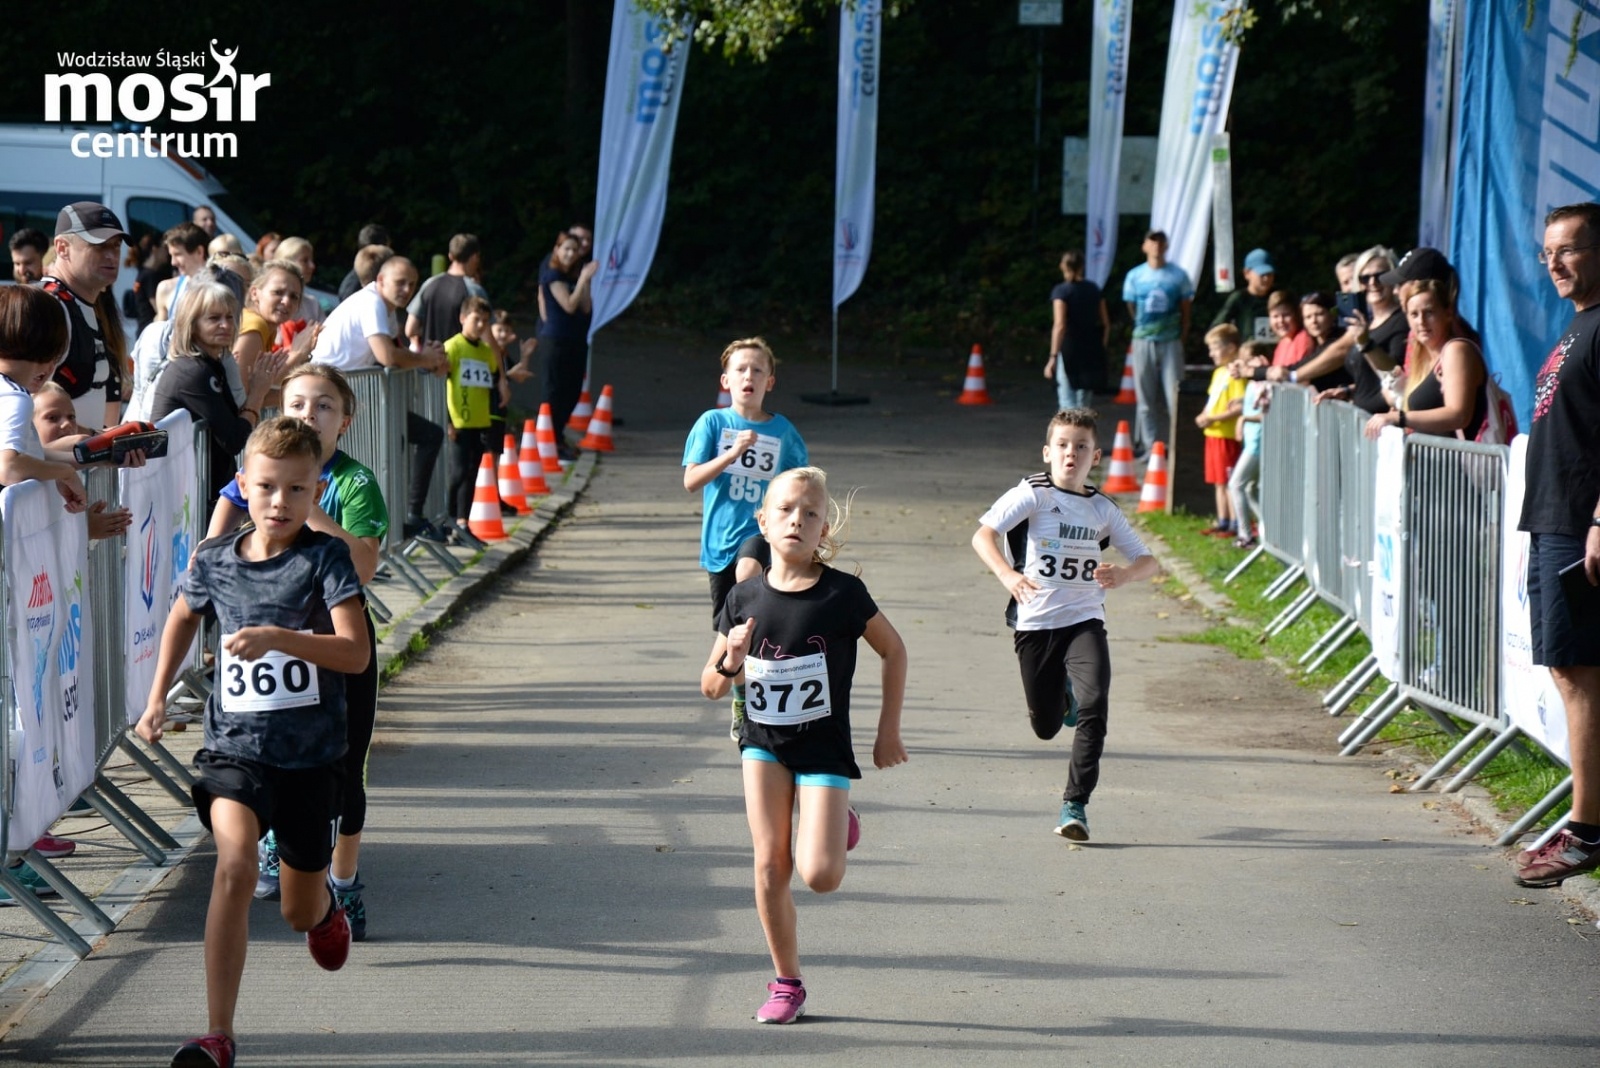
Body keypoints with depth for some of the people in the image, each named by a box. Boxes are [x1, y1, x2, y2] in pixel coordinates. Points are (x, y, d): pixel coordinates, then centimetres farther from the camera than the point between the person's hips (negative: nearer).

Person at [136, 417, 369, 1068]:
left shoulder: (326, 557, -9)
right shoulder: (214, 561, 0)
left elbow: (356, 653, -20)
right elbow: (184, 615, 23)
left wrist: (278, 637, -32)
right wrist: (158, 696, 17)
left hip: (310, 753, 0)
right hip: (234, 746, 1)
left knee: (301, 913, 14)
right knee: (235, 864, -27)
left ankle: (324, 907, 57)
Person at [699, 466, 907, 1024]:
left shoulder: (843, 594, -14)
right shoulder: (745, 599, -5)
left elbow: (894, 649, 2)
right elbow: (711, 687, 3)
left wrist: (888, 728, 2)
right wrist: (731, 662, -19)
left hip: (823, 747, -2)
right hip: (764, 742, 2)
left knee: (819, 874, -14)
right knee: (770, 865, -4)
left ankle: (837, 828, 22)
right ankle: (787, 983, 11)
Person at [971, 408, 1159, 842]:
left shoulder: (1103, 509, 6)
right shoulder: (1032, 494, -6)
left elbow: (1147, 560, 9)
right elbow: (982, 535, -17)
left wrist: (1123, 575, -15)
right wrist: (1007, 575, -36)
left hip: (1084, 620, 2)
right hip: (1035, 623, -1)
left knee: (1094, 705, -21)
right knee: (1046, 726, 8)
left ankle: (1075, 804, -12)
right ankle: (1064, 692, 46)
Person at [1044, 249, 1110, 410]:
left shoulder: (1061, 291, -8)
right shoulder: (1094, 289, 7)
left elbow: (1060, 326, -18)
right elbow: (1106, 323, 9)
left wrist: (1053, 357, -20)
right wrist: (1101, 349, 20)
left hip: (1069, 350, -5)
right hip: (1091, 352, 5)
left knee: (1068, 405, -5)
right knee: (1084, 405, 15)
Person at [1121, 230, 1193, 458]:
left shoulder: (1179, 275, 2)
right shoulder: (1134, 276, 4)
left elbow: (1185, 310, 6)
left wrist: (1182, 336, 2)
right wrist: (1143, 328, 11)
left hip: (1171, 342, -1)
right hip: (1143, 342, 1)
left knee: (1171, 397, -5)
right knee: (1145, 398, 2)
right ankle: (1149, 445, 7)